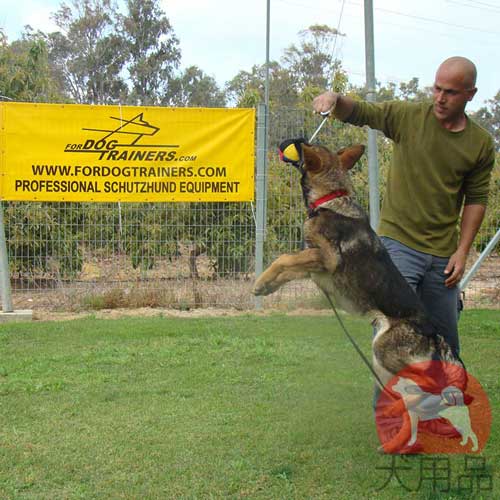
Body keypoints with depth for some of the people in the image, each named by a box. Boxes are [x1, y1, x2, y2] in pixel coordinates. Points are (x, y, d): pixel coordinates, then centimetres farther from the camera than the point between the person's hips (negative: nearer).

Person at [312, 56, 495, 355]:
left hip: (443, 253, 3)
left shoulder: (481, 144, 3)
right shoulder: (407, 116, -2)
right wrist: (336, 100, -24)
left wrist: (462, 251, 0)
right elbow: (359, 113, -1)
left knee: (445, 338, 14)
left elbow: (476, 199, 7)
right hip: (399, 243, -3)